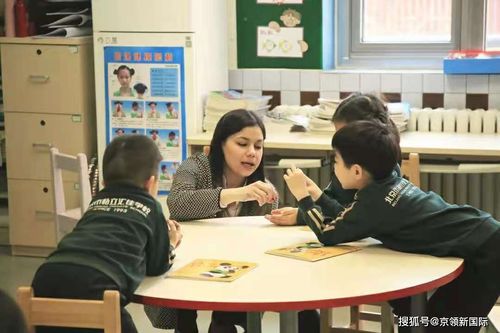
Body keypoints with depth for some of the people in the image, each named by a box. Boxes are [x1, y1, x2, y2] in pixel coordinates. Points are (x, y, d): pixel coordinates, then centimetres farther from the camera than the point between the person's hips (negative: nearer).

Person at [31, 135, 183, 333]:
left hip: (47, 276, 5)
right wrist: (170, 245, 47)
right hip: (93, 285, -5)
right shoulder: (150, 206, 19)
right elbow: (157, 266, 26)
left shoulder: (98, 201, 31)